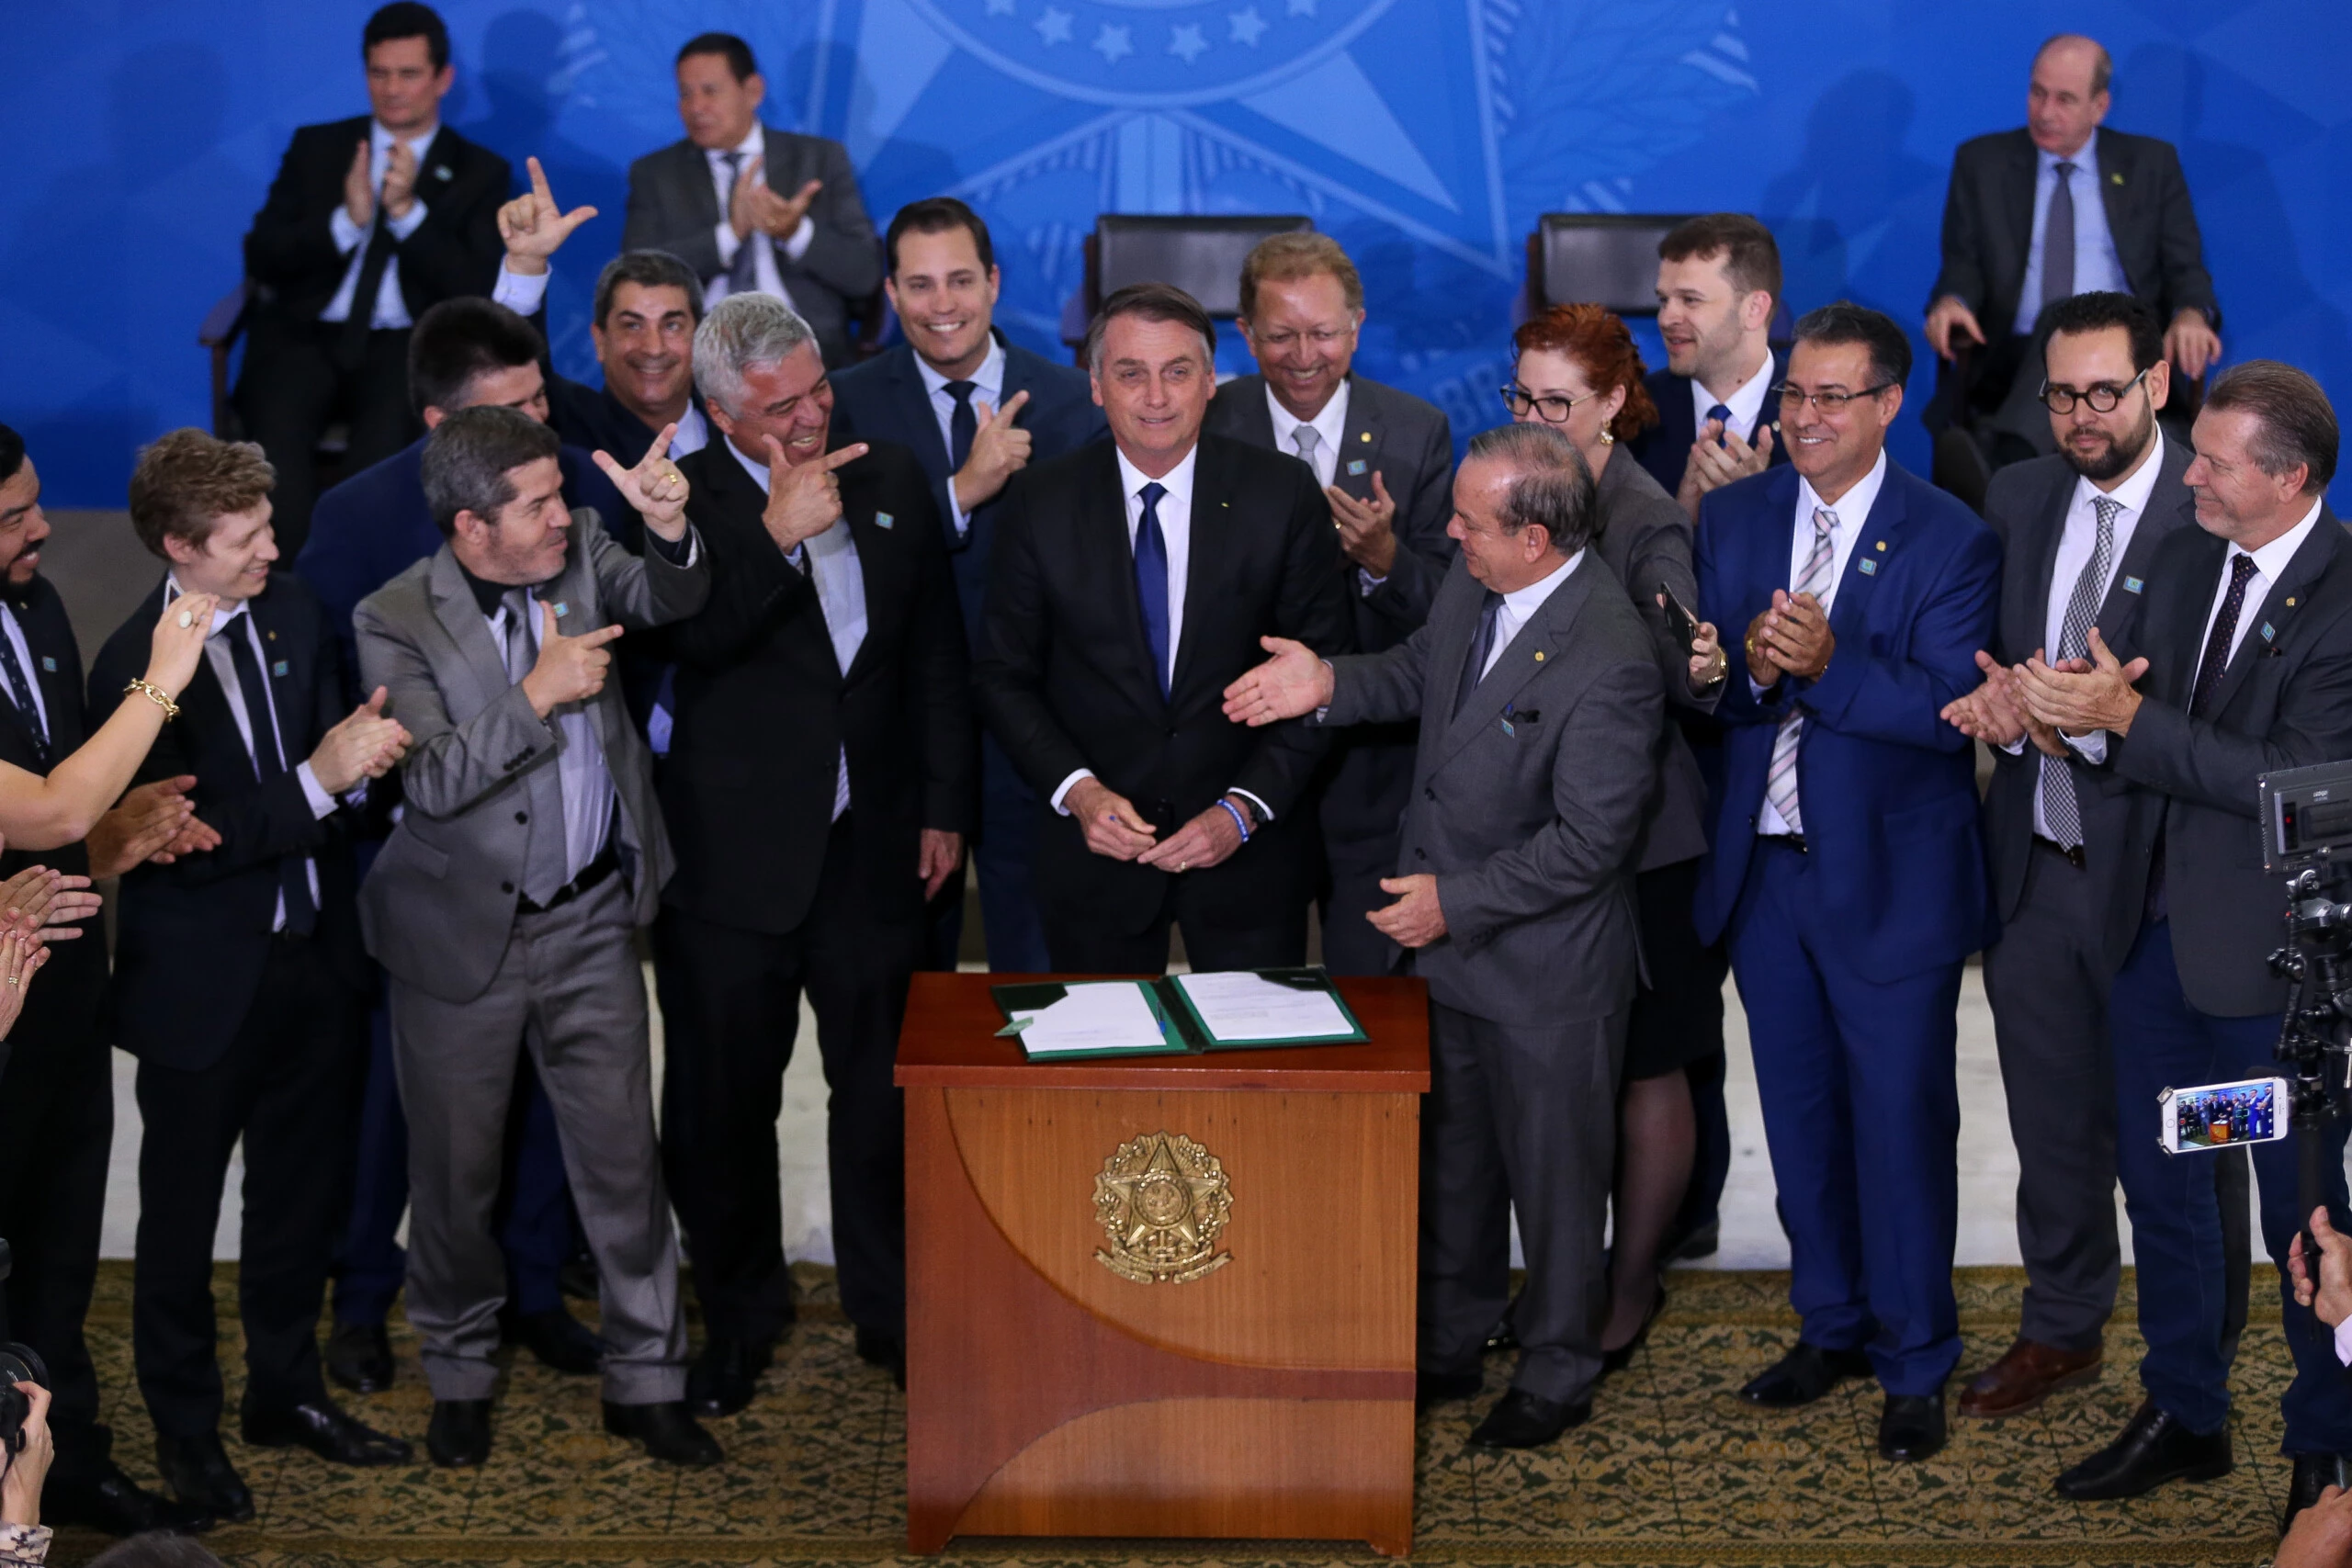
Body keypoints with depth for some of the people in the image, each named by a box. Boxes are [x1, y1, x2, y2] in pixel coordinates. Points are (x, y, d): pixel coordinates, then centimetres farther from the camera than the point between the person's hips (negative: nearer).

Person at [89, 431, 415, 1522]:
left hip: (314, 954, 6)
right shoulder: (135, 668, -20)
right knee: (181, 1214, 12)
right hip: (205, 981, -6)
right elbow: (183, 842, -23)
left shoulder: (292, 614, 0)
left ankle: (287, 1391, 38)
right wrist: (317, 779, -27)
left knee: (301, 1194, 19)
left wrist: (360, 757, -13)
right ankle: (185, 1427, 29)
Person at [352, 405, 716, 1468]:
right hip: (465, 934, -3)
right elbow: (429, 783, -21)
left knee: (621, 1152, 6)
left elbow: (665, 601, -16)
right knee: (456, 1165, 11)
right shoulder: (396, 622, -15)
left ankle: (645, 1379, 19)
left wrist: (669, 531, -36)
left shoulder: (577, 550, -2)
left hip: (591, 919, 3)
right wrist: (537, 695, -27)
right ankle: (459, 1372, 32)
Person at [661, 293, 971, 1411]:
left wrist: (944, 806, 9)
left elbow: (937, 655, 11)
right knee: (723, 1102, 8)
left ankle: (892, 1312, 27)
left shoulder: (892, 481, 5)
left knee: (881, 1091, 11)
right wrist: (775, 535, -35)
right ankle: (738, 1319, 26)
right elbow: (682, 640, -25)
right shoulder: (683, 502, -8)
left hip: (873, 850, 3)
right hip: (734, 856, -3)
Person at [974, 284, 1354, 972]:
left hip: (1247, 852, 0)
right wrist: (1076, 791, -12)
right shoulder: (1040, 503, -3)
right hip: (1092, 854, 1)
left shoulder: (1284, 496, -6)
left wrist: (1245, 809, -13)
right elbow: (1004, 677, 2)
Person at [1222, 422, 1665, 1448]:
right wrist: (1331, 685, -3)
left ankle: (1557, 1373, 31)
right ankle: (1449, 1343, 40)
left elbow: (1589, 839, -25)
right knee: (1450, 1160, 22)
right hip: (1447, 942, 8)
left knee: (1553, 1172, 12)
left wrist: (1456, 900, -20)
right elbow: (1420, 672, 16)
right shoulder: (1471, 586, -5)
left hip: (1546, 971, -8)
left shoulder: (1610, 661, -29)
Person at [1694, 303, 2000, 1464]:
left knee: (1901, 1119, 3)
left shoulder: (1950, 540, -10)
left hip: (1890, 878, -5)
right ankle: (1832, 1324, 33)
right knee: (1799, 1111, 16)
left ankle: (1914, 1365, 17)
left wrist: (1828, 666, -32)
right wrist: (1752, 671, -20)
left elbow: (1950, 708, -19)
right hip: (1763, 867, 5)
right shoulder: (1732, 518, 5)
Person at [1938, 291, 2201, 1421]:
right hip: (2033, 863, 6)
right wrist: (1997, 702, -12)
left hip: (2149, 872, -5)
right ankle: (2062, 1329, 34)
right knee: (2052, 1119, 18)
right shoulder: (2018, 499, 6)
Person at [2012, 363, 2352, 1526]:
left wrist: (2124, 719, -25)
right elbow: (2138, 723, 7)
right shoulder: (2185, 559, 5)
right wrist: (2073, 715, -16)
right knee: (2156, 1180, 17)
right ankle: (2184, 1416, 34)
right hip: (2160, 918, 7)